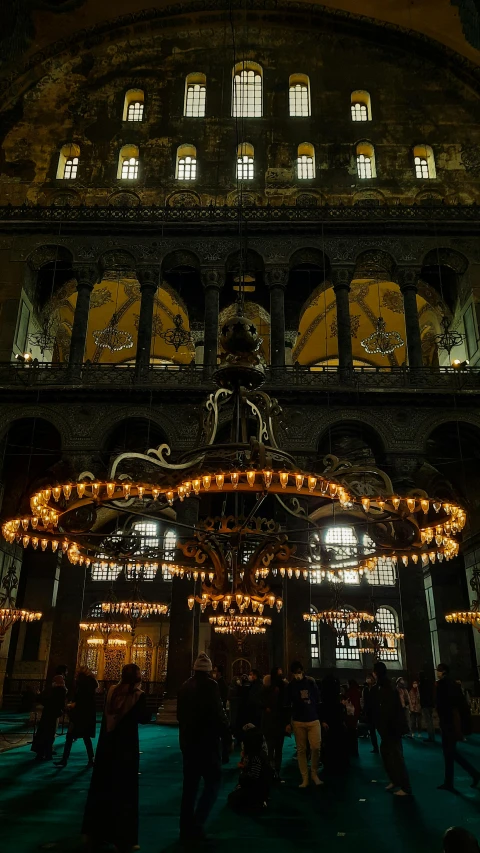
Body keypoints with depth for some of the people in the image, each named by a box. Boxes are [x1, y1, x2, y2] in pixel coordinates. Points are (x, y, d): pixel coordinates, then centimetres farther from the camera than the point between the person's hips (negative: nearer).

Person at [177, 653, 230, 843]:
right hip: (207, 741, -7)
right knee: (213, 781, 4)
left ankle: (187, 827, 18)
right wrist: (227, 737, -8)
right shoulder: (210, 685, -14)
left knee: (190, 784, 14)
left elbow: (180, 714, 14)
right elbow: (218, 714, -17)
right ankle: (196, 824, -4)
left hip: (188, 740, 7)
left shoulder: (185, 686, 7)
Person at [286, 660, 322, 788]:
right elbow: (287, 705, 5)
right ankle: (305, 778, 11)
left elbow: (318, 701, 4)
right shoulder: (291, 686, 0)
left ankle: (314, 774, 13)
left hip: (313, 720, 0)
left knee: (316, 748, -6)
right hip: (298, 722, 0)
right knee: (301, 750, 3)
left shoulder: (311, 683, 0)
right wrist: (288, 723, 0)